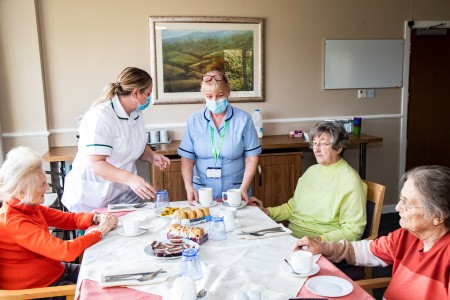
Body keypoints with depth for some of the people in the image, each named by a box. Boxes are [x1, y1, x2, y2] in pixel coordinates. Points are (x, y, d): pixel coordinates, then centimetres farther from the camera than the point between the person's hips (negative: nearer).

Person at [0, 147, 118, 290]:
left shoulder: (29, 207, -3)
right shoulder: (12, 222, -29)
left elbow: (68, 219, 5)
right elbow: (65, 251, -34)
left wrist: (96, 218, -15)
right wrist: (100, 231, -22)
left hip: (53, 270, 8)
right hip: (38, 287, -8)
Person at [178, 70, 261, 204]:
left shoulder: (243, 119, -6)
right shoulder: (194, 121, -2)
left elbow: (251, 158, -4)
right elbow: (187, 158, -1)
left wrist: (244, 188, -13)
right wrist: (189, 187, -14)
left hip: (235, 193, -1)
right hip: (202, 194, 1)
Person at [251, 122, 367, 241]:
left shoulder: (350, 180, -10)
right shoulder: (312, 170, 14)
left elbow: (353, 230, -13)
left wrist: (318, 240, -24)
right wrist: (266, 211, 8)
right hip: (290, 235, 7)